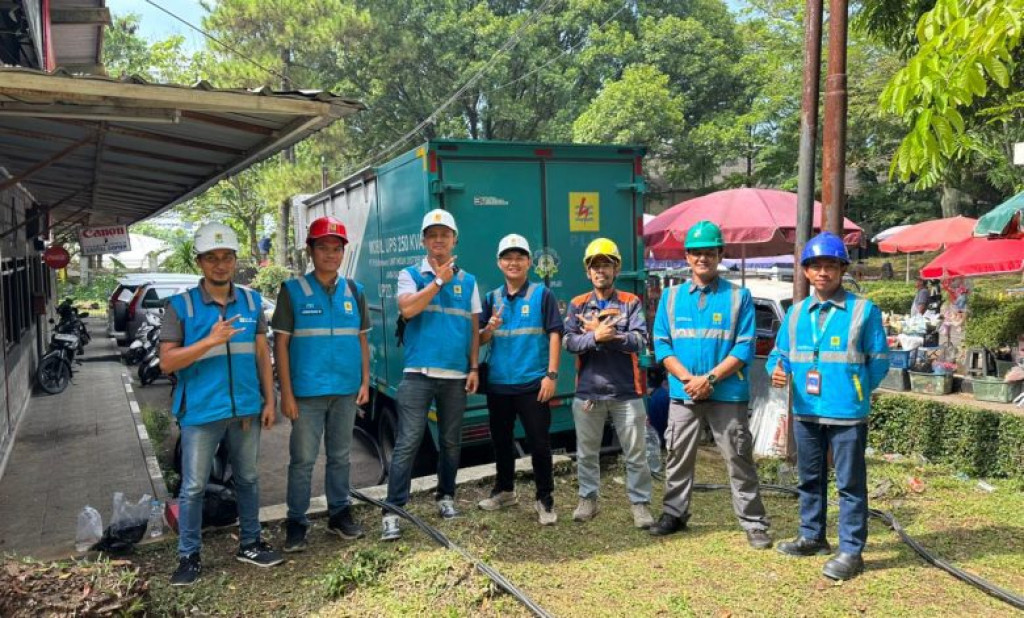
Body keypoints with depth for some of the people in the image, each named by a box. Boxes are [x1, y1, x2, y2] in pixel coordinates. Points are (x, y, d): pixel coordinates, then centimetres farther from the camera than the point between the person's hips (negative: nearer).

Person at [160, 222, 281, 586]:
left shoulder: (252, 301, 5)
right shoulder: (181, 306, -5)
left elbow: (262, 354, 9)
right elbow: (167, 363, -9)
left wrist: (269, 400, 5)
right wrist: (210, 341, -20)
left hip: (246, 409, 4)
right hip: (201, 412, -3)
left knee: (248, 480, 15)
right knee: (193, 487, 5)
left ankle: (249, 544, 30)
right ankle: (189, 556, 19)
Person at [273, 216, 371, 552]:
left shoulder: (354, 291, 8)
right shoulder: (292, 290, -2)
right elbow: (280, 343, -4)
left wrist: (365, 381, 4)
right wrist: (286, 392, -9)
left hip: (346, 391, 3)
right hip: (307, 392, -3)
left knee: (340, 456, 14)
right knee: (303, 460, 3)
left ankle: (339, 513, 27)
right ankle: (296, 523, 15)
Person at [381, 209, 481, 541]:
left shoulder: (468, 281, 11)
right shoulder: (410, 275, 3)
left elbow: (474, 328, 12)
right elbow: (407, 309, -17)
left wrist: (474, 368, 4)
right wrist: (439, 281, -12)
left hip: (456, 375, 3)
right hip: (418, 373, -3)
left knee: (451, 442, 14)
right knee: (407, 442, -7)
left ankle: (445, 496, 31)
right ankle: (392, 511, -2)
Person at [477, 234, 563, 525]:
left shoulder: (542, 295, -2)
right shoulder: (492, 298, 9)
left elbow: (554, 335, -6)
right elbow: (480, 340, 11)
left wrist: (551, 374, -13)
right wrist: (490, 328, -12)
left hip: (532, 383, -4)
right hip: (498, 384, 5)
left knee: (539, 443, 0)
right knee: (501, 441, 17)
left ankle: (545, 500, 13)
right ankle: (504, 490, 35)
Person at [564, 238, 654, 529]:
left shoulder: (632, 303, 1)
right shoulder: (577, 305, 5)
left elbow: (640, 342, -13)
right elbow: (569, 342, -8)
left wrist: (602, 333, -18)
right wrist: (596, 336, -25)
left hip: (626, 391, -2)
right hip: (588, 391, 2)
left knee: (636, 453, 5)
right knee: (587, 452, 13)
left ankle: (640, 503, 17)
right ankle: (588, 499, 28)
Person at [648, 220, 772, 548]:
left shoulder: (739, 296, -1)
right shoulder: (671, 296, 6)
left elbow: (744, 348, -7)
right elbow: (661, 343, 2)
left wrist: (709, 378, -15)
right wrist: (687, 378, -12)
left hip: (728, 394, -3)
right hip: (682, 393, 3)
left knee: (739, 459, 4)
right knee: (678, 457, 13)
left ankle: (754, 523, 15)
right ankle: (675, 513, 29)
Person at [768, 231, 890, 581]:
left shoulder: (864, 310, -5)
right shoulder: (796, 312, 9)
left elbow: (879, 361, -2)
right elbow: (780, 352, 13)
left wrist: (854, 391, -7)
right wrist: (777, 370, -8)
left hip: (847, 413, -5)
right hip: (805, 411, 5)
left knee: (850, 483, 2)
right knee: (810, 478, 17)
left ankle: (851, 551, 12)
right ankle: (812, 536, 33)